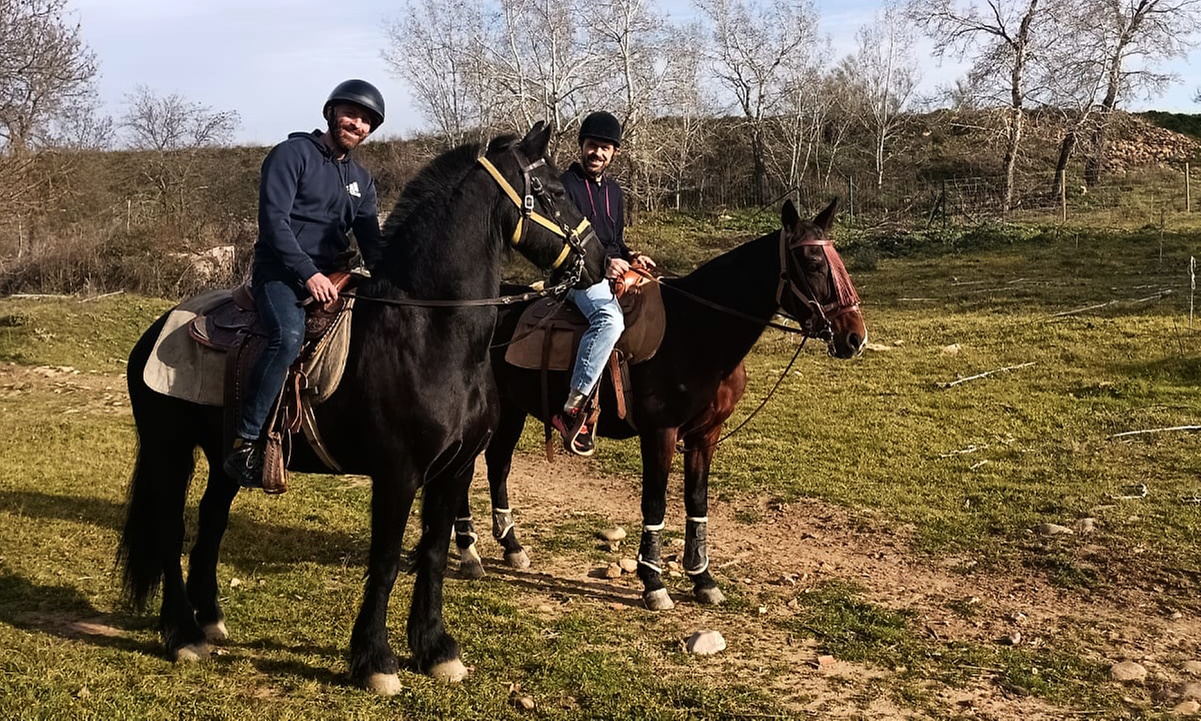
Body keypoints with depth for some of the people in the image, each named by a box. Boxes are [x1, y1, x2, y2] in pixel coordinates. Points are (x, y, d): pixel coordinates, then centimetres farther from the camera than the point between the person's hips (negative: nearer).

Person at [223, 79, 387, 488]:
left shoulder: (362, 180, 19)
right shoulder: (293, 154, -2)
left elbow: (371, 242, 16)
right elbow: (274, 220, -13)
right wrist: (308, 274, -21)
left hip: (333, 276, 8)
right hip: (280, 273, -8)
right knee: (289, 335, -34)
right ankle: (245, 444, -31)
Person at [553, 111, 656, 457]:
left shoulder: (614, 191, 20)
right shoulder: (565, 185, -5)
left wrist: (629, 257, 5)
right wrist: (601, 263, -26)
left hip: (612, 271, 8)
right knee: (610, 318, -37)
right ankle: (571, 410, -38)